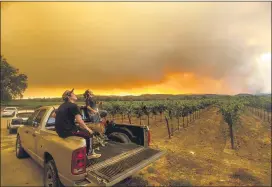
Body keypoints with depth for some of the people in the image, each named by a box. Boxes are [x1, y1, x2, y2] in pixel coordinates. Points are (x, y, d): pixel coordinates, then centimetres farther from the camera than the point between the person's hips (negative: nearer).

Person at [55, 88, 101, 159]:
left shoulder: (61, 106, 13)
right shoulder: (73, 106, -15)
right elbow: (80, 121, -20)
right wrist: (88, 129, -5)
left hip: (60, 130, 9)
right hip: (67, 130, -9)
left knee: (83, 129, 25)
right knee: (89, 133, 5)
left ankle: (86, 151, 33)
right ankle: (89, 153, 20)